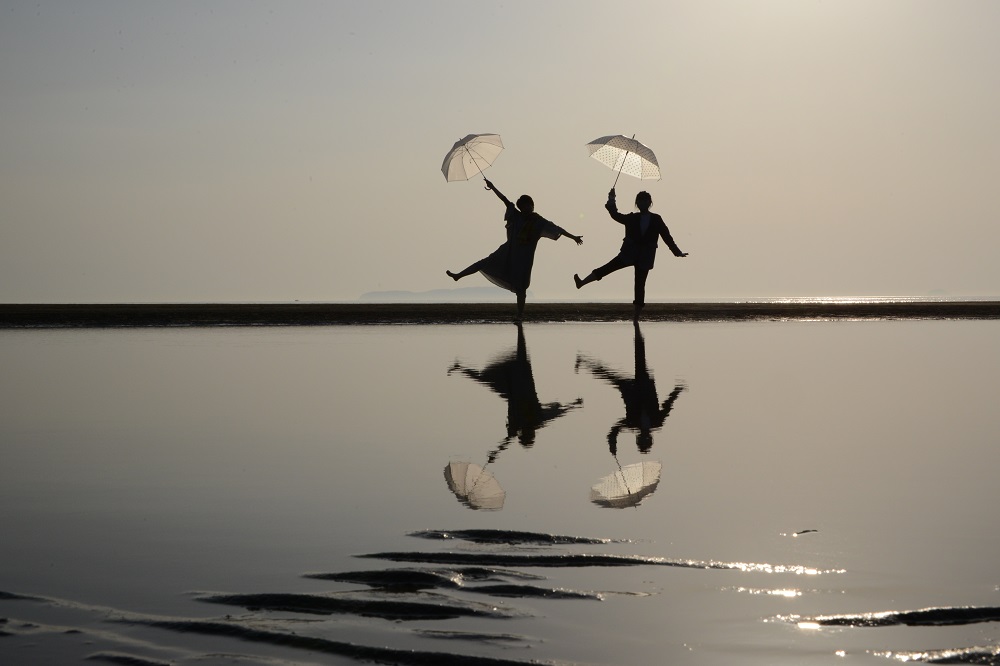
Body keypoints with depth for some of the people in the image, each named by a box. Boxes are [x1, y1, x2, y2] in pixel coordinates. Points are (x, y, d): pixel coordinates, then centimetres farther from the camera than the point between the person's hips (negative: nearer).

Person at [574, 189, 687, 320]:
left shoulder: (656, 220, -2)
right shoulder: (632, 218, 3)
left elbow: (667, 237, 0)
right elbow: (616, 216, -4)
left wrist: (678, 252, -1)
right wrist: (611, 201, -17)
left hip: (645, 257, -1)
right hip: (630, 253, 1)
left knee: (640, 284, 4)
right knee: (608, 268, -9)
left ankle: (637, 315, 9)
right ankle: (582, 282, -13)